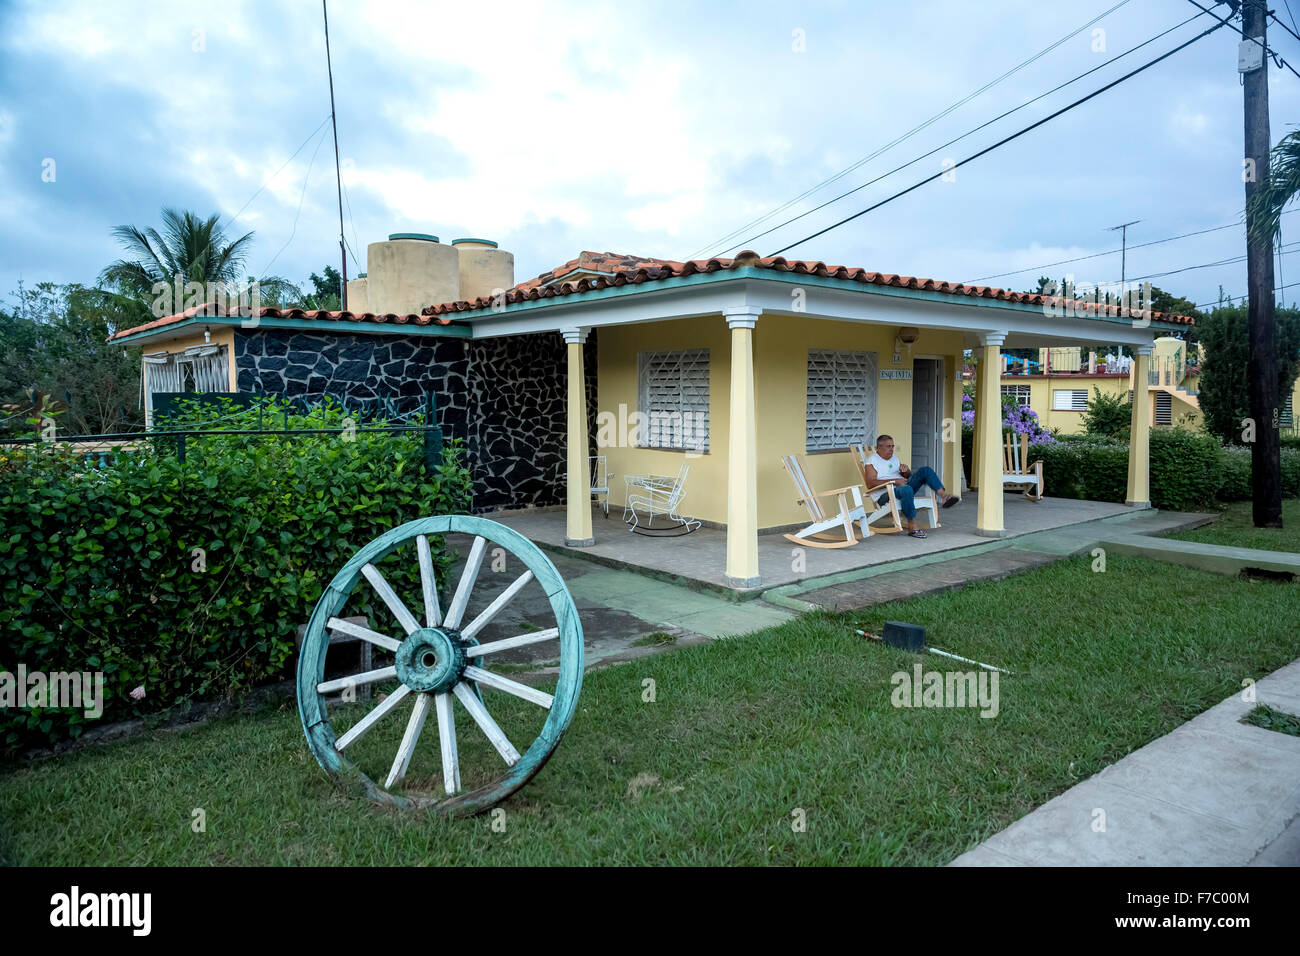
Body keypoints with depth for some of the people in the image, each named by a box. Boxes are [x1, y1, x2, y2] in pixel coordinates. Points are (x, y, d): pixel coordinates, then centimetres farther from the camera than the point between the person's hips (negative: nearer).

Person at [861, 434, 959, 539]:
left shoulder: (894, 458, 24)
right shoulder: (872, 461, 0)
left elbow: (908, 476, 29)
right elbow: (870, 484, -15)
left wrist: (906, 470, 3)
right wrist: (893, 481, -21)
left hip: (902, 486, 8)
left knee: (925, 470, -5)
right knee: (906, 489, -40)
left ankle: (943, 496, -20)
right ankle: (912, 526, -35)